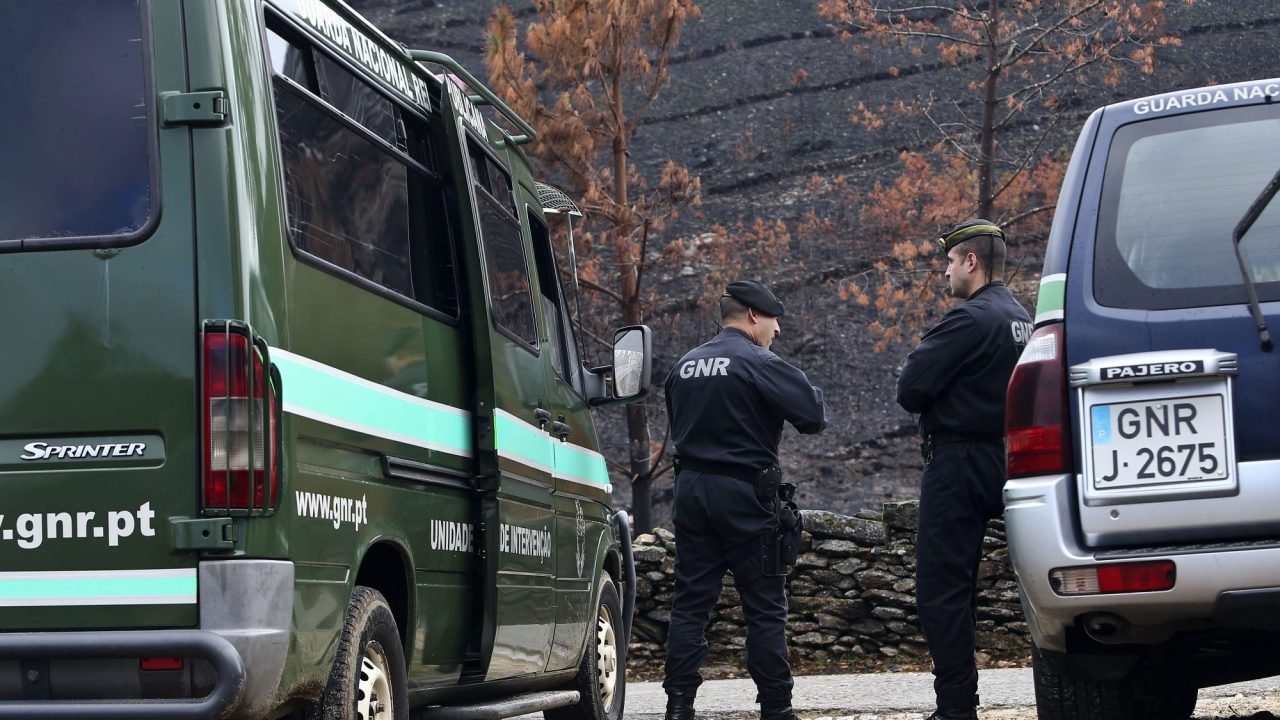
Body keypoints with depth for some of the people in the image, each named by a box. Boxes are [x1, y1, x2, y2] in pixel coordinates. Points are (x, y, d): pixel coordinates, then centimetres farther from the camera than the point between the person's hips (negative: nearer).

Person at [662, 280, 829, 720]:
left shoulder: (685, 366, 11)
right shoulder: (758, 363, -11)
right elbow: (814, 415, -15)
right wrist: (813, 395, 5)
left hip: (691, 489, 6)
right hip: (745, 493, -6)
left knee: (690, 603, 7)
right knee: (765, 606, 1)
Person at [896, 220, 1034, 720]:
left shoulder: (971, 319, -16)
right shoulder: (1019, 319, 14)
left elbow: (910, 389, -18)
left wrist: (919, 357, 3)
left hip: (958, 464, -9)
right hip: (995, 459, 9)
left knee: (940, 590, -6)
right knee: (958, 587, 15)